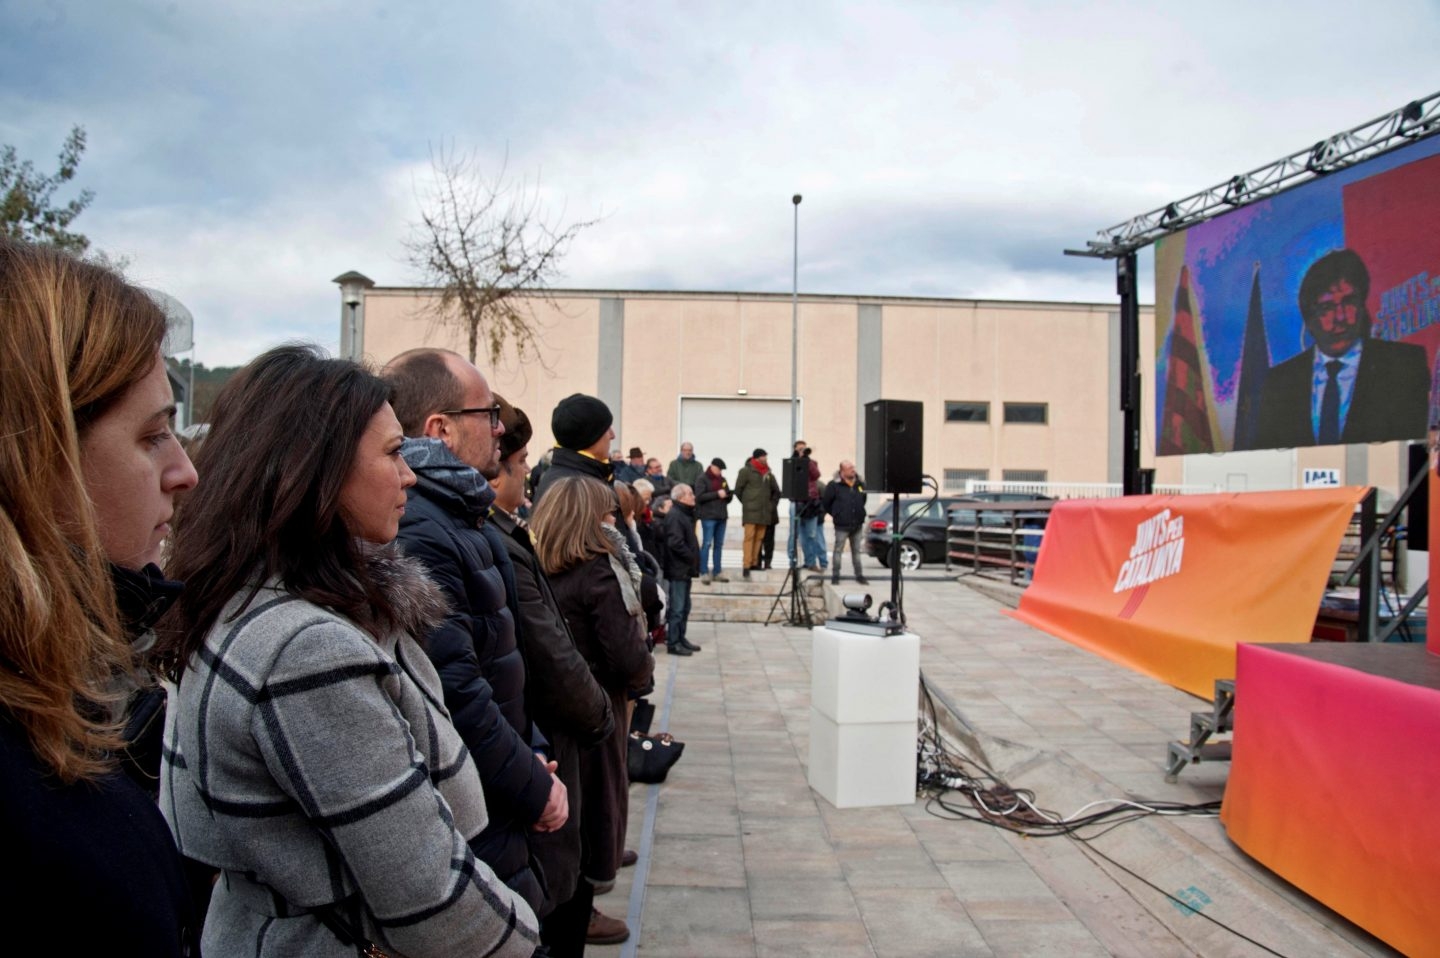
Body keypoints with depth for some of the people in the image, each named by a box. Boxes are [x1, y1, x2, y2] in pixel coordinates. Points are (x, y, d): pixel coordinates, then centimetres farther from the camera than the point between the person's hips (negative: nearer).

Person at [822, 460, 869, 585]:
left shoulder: (860, 484, 6)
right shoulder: (834, 485, -10)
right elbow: (826, 502, -5)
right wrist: (835, 514, 3)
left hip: (857, 524, 5)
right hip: (842, 525, -5)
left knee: (856, 551, 13)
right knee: (838, 550, 1)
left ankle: (859, 575, 20)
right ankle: (835, 576, 8)